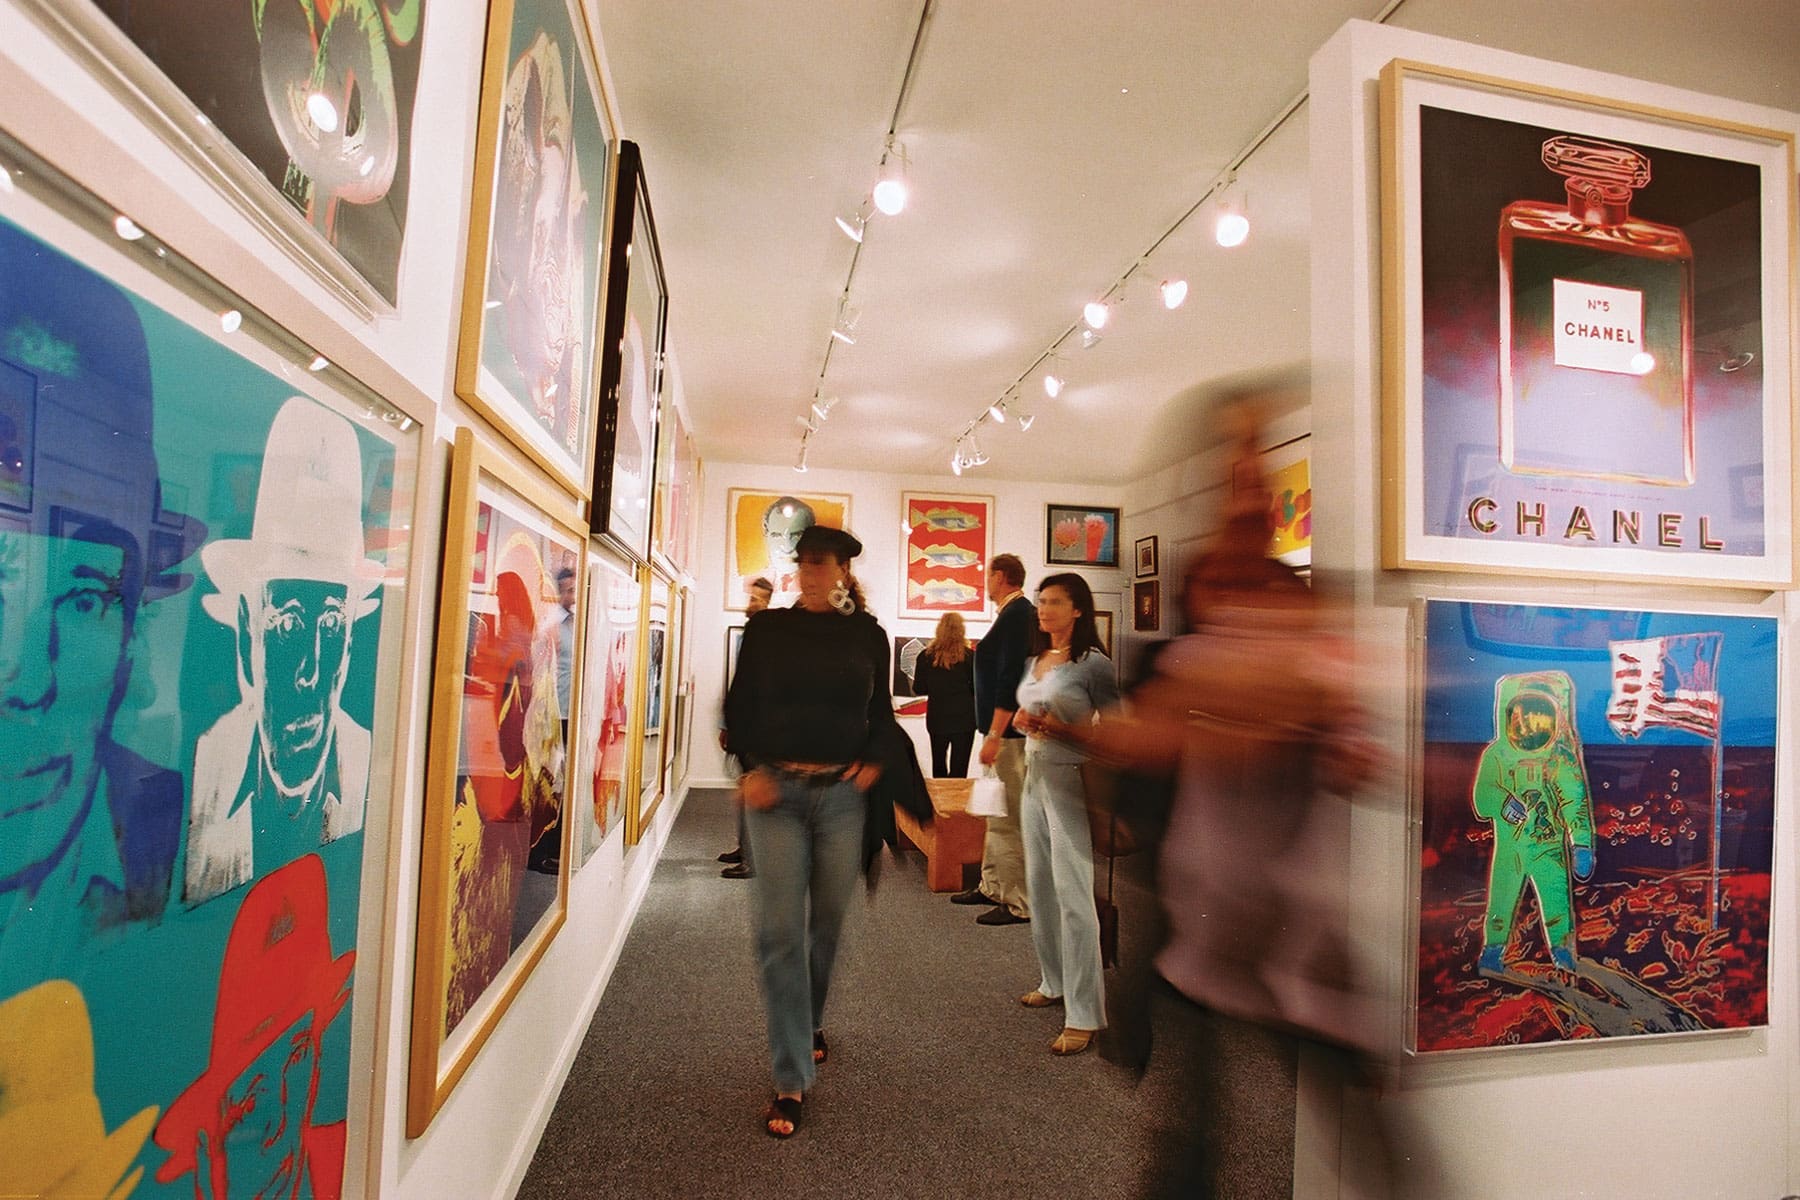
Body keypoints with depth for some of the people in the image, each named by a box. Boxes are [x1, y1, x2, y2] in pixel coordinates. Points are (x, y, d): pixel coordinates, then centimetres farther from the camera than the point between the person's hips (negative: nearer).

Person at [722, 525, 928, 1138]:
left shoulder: (867, 635, 5)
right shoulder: (766, 628, 3)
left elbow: (881, 713, 12)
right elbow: (738, 706, 5)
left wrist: (874, 765, -4)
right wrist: (750, 769, -7)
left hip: (843, 793, 1)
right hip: (775, 790, -1)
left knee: (828, 921, 14)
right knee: (780, 931, -3)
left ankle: (810, 1021, 43)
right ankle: (791, 1080, 7)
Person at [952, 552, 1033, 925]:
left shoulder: (1016, 613, -15)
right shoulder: (1016, 612, 17)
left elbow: (1010, 678, -23)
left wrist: (994, 735, -24)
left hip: (1008, 729, -11)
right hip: (1005, 728, 11)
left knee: (1008, 819, -5)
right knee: (998, 813, 18)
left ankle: (1019, 904, 3)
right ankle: (992, 887, 29)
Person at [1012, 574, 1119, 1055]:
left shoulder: (1093, 663, -10)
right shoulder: (1033, 662, 12)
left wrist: (1061, 728, -22)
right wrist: (1023, 722, 0)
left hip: (1072, 781, -8)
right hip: (1035, 777, 8)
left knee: (1072, 894, -7)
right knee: (1040, 885, 14)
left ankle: (1084, 1014, 1)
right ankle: (1054, 981, 30)